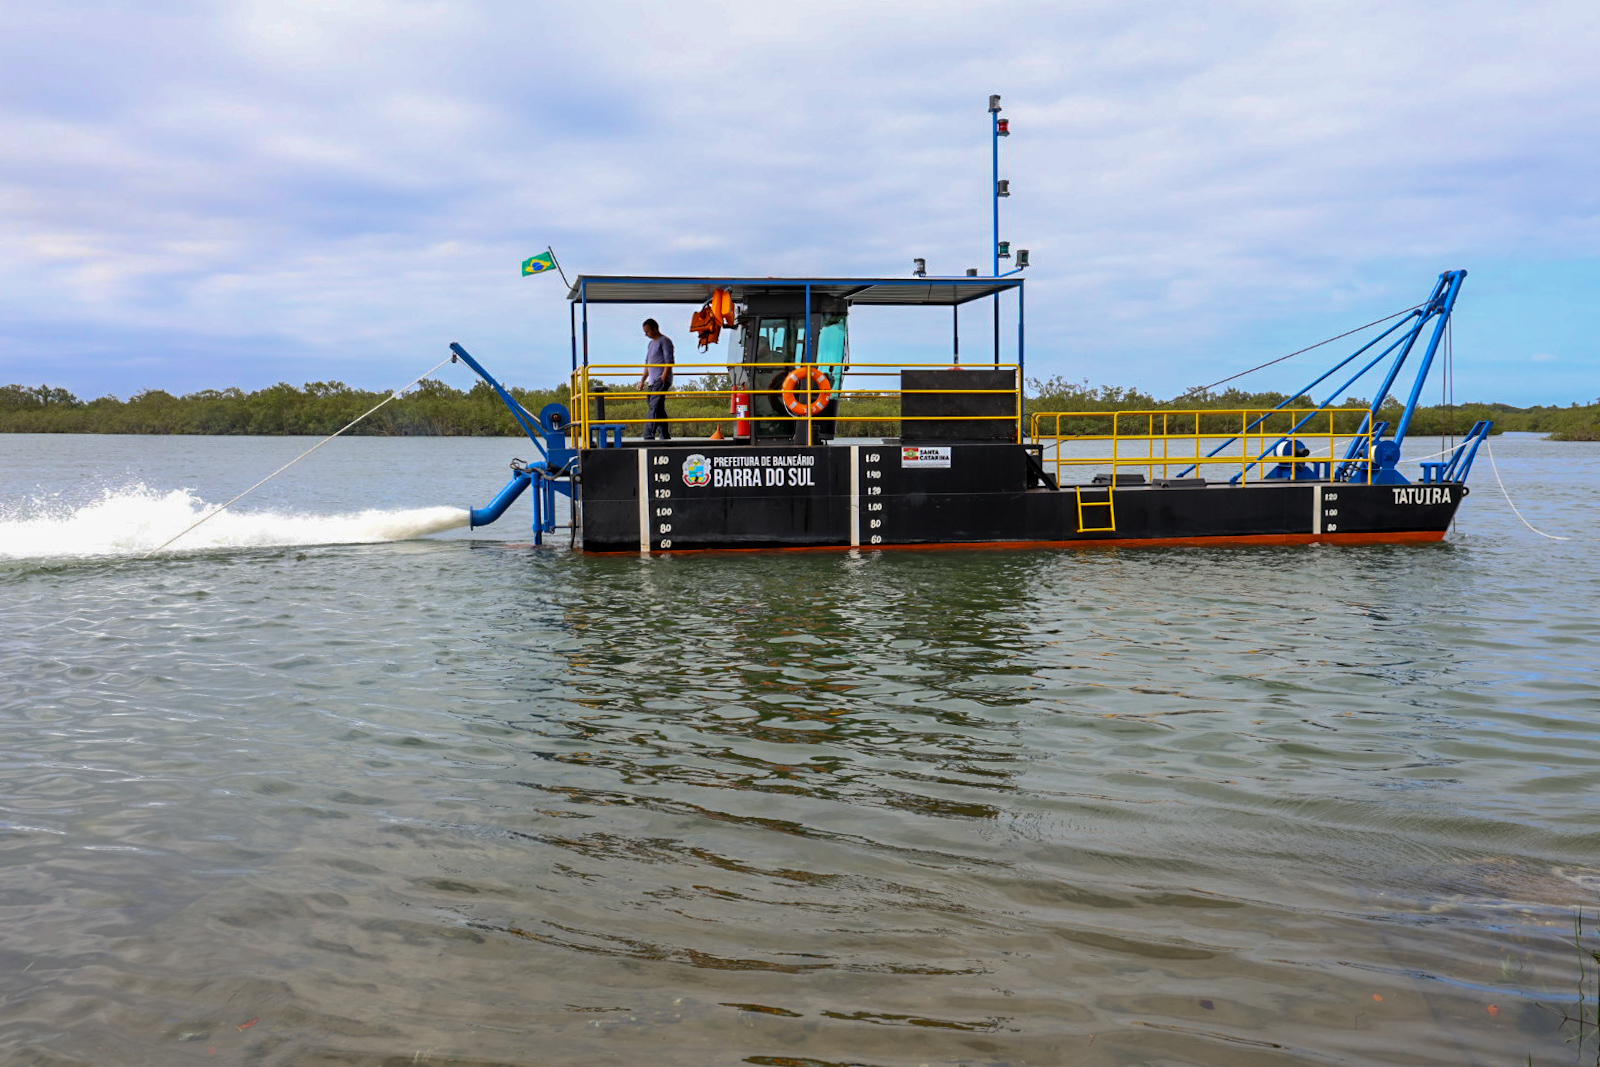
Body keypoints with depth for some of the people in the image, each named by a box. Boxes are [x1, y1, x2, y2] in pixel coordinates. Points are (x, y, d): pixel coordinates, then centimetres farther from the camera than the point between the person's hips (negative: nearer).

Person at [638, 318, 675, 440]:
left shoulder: (664, 341, -4)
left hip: (661, 381, -9)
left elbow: (669, 362, -12)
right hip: (652, 382, 9)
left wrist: (663, 378, -20)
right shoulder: (651, 343, 23)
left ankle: (649, 437, -24)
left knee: (654, 408, -17)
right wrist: (643, 380, 21)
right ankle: (664, 436, 9)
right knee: (659, 409, 7)